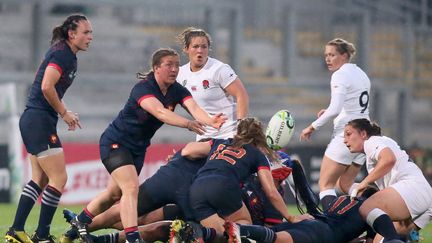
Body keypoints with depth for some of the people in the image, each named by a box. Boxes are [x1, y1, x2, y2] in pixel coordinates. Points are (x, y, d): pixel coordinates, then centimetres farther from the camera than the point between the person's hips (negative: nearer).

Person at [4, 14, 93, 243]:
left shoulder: (67, 55, 16)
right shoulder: (61, 54, -14)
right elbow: (47, 87, -23)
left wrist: (64, 112, 8)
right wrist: (64, 113, -12)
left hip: (33, 121, 11)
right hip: (40, 120, -11)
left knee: (40, 179, 15)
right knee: (59, 178, -9)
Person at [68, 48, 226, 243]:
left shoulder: (177, 91, -9)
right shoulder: (143, 88, -28)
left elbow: (194, 108, -27)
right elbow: (160, 112, -45)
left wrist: (210, 121, -48)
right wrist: (188, 124, -58)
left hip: (138, 147, 8)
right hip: (115, 143, -8)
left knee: (115, 193, 18)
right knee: (131, 187, -24)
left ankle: (80, 221, 39)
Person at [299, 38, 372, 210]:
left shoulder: (340, 75, -12)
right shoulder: (361, 74, 15)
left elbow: (334, 110, -24)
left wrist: (313, 126, -16)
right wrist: (328, 112, 13)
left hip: (345, 136, -8)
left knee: (325, 184, -5)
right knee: (344, 185, 19)